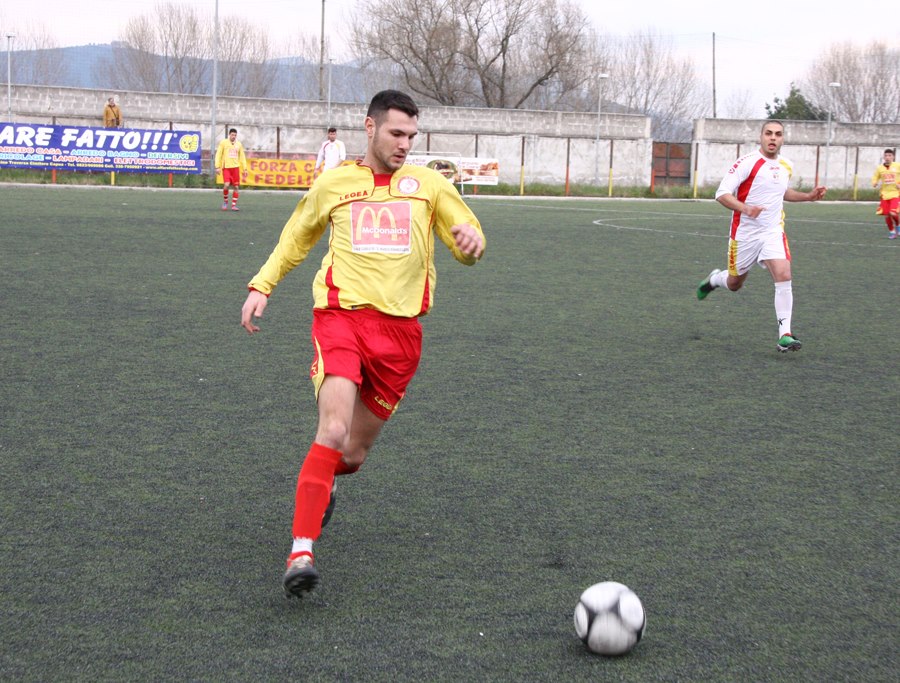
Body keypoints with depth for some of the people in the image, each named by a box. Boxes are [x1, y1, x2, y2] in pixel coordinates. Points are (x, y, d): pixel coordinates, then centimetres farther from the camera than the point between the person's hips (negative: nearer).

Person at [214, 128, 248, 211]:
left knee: (236, 187, -2)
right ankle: (225, 202, 6)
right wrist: (217, 167, -7)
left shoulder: (239, 145, 12)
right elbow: (218, 155, 1)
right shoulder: (223, 143, 2)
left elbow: (242, 157, 17)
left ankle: (234, 205, 5)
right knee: (227, 185, -17)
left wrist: (244, 169, 11)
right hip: (226, 167, -3)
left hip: (236, 167, 3)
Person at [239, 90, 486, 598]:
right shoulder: (333, 184, 11)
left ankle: (323, 485, 46)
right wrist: (262, 285, 16)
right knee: (334, 429, -22)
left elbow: (468, 243, 9)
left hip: (400, 328, 2)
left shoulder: (428, 184, 10)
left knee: (356, 450, 9)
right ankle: (302, 551, -20)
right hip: (341, 314, -2)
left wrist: (471, 242, -15)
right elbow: (295, 238, 26)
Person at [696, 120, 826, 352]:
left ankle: (785, 335, -15)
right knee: (734, 284, 12)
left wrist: (808, 196, 13)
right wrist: (746, 208, -34)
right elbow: (722, 194, -18)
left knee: (783, 276, -18)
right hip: (744, 233, -3)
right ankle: (714, 279, 50)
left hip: (773, 233, 4)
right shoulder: (747, 163, -14)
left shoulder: (787, 166, 7)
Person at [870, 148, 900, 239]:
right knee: (887, 215, 1)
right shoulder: (880, 168, 5)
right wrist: (874, 183, -6)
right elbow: (875, 178, 16)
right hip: (885, 194, 3)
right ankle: (892, 232, 22)